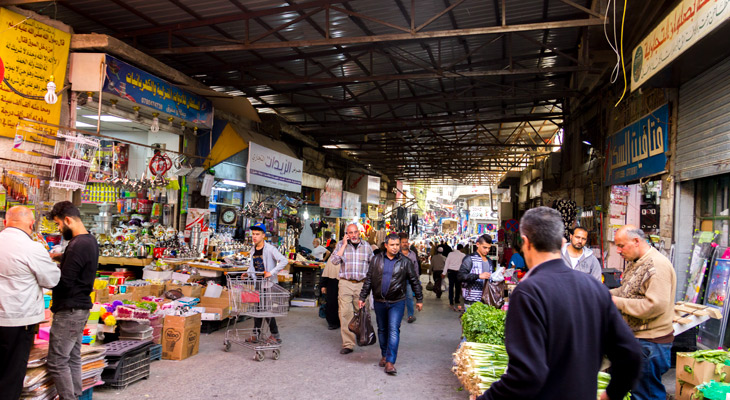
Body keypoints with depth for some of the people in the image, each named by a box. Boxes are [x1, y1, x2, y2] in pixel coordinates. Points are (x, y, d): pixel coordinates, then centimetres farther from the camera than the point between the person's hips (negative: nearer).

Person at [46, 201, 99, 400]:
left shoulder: (78, 245, -21)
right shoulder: (90, 240, 10)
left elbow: (64, 283, -21)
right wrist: (61, 256, 8)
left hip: (69, 311, -10)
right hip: (81, 307, 10)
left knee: (56, 362, -2)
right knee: (73, 358, 16)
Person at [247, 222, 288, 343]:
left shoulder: (270, 249, -13)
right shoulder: (254, 249, 10)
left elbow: (284, 261, -22)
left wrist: (272, 272, -25)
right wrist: (248, 273, 6)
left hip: (269, 283, -7)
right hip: (258, 283, 7)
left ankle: (276, 336, 8)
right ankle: (256, 335, 20)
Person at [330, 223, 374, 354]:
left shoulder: (367, 246, 8)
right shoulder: (341, 245, 5)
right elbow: (335, 261, -9)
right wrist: (344, 245, -9)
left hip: (362, 284, 1)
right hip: (345, 283, -1)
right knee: (345, 313, -7)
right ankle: (348, 344, -3)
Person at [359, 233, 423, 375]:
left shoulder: (406, 262, -1)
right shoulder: (376, 260, 3)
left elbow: (414, 281, 6)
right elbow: (368, 280, 8)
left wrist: (419, 299, 7)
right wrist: (362, 297, 6)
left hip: (397, 302, -3)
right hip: (379, 301, 3)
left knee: (394, 330, -11)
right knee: (382, 330, 14)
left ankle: (390, 361, -10)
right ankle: (384, 355, 32)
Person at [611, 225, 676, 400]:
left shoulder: (657, 265, -21)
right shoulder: (635, 263, 12)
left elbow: (655, 306, -28)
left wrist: (617, 302, -22)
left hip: (650, 342, -10)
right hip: (635, 337, 10)